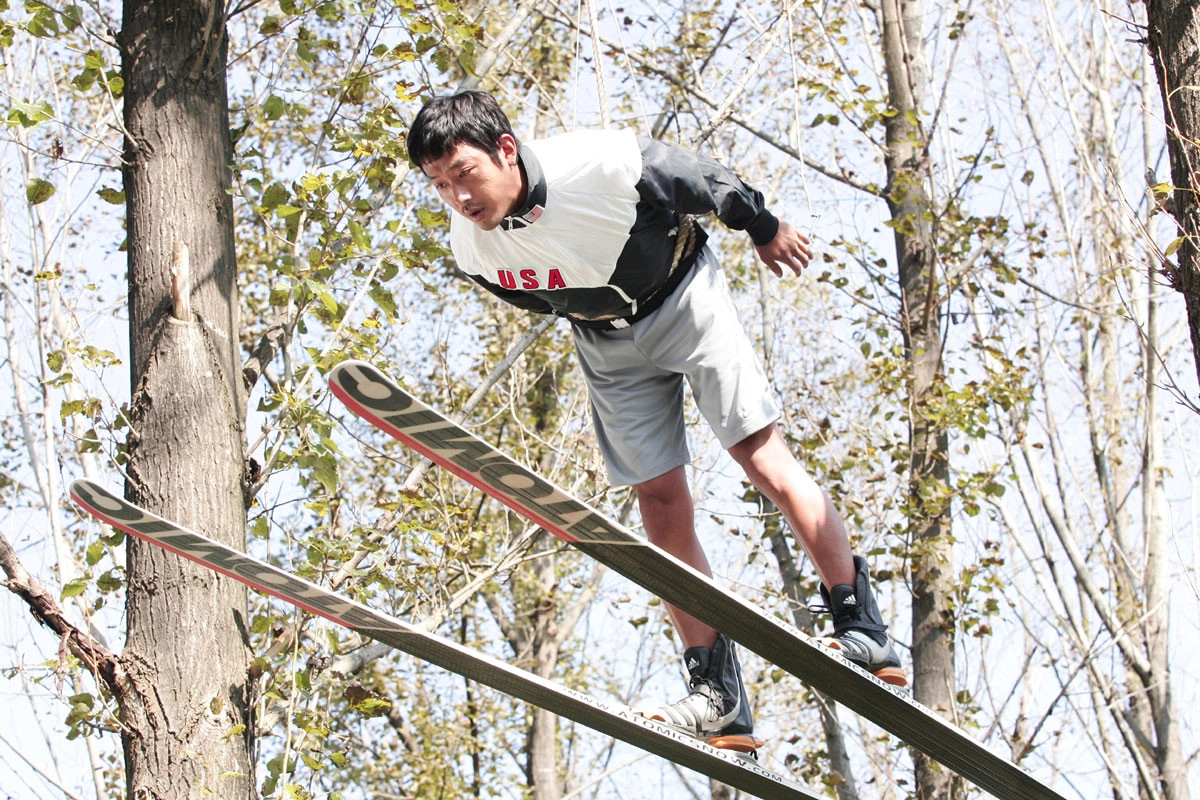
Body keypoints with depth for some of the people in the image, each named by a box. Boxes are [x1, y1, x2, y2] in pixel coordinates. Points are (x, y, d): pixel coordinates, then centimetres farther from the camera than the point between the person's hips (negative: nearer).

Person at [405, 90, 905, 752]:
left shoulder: (605, 164, -33)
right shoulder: (471, 250, -18)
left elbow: (704, 181, -14)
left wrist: (764, 228, 2)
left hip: (682, 297, -4)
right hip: (606, 343, 4)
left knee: (763, 454, -12)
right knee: (660, 500, -1)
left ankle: (863, 630, -5)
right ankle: (720, 699, 1)